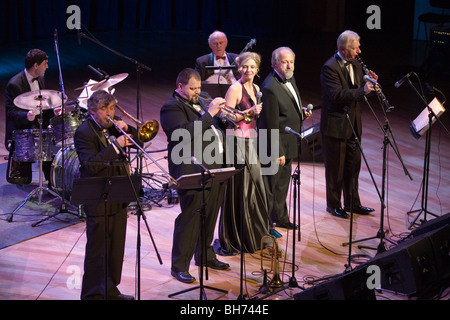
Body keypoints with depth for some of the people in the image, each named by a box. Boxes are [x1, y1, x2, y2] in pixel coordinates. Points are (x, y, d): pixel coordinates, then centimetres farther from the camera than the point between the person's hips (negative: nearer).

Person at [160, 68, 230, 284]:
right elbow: (187, 133, -25)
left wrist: (219, 113, 10)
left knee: (210, 216, 17)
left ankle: (205, 256, 32)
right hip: (193, 172, -9)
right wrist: (209, 114, -23)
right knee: (190, 219, -6)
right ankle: (179, 266, 1)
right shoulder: (172, 108, -10)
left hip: (215, 168, 9)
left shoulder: (197, 103, 19)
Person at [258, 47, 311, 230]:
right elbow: (272, 124, -24)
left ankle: (280, 218, 38)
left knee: (283, 183, 23)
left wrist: (301, 112, 2)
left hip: (288, 144, 10)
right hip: (276, 145, -10)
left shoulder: (290, 78, 5)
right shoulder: (270, 88, -25)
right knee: (270, 186, 2)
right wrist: (277, 152, -22)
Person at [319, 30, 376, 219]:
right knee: (335, 168, 4)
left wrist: (370, 84, -5)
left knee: (353, 165, 14)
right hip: (335, 126, -8)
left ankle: (352, 203, 26)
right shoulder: (329, 68, -17)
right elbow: (337, 95, -28)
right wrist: (362, 90, -31)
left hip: (353, 125, 8)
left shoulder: (355, 65, 9)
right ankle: (334, 205, 17)